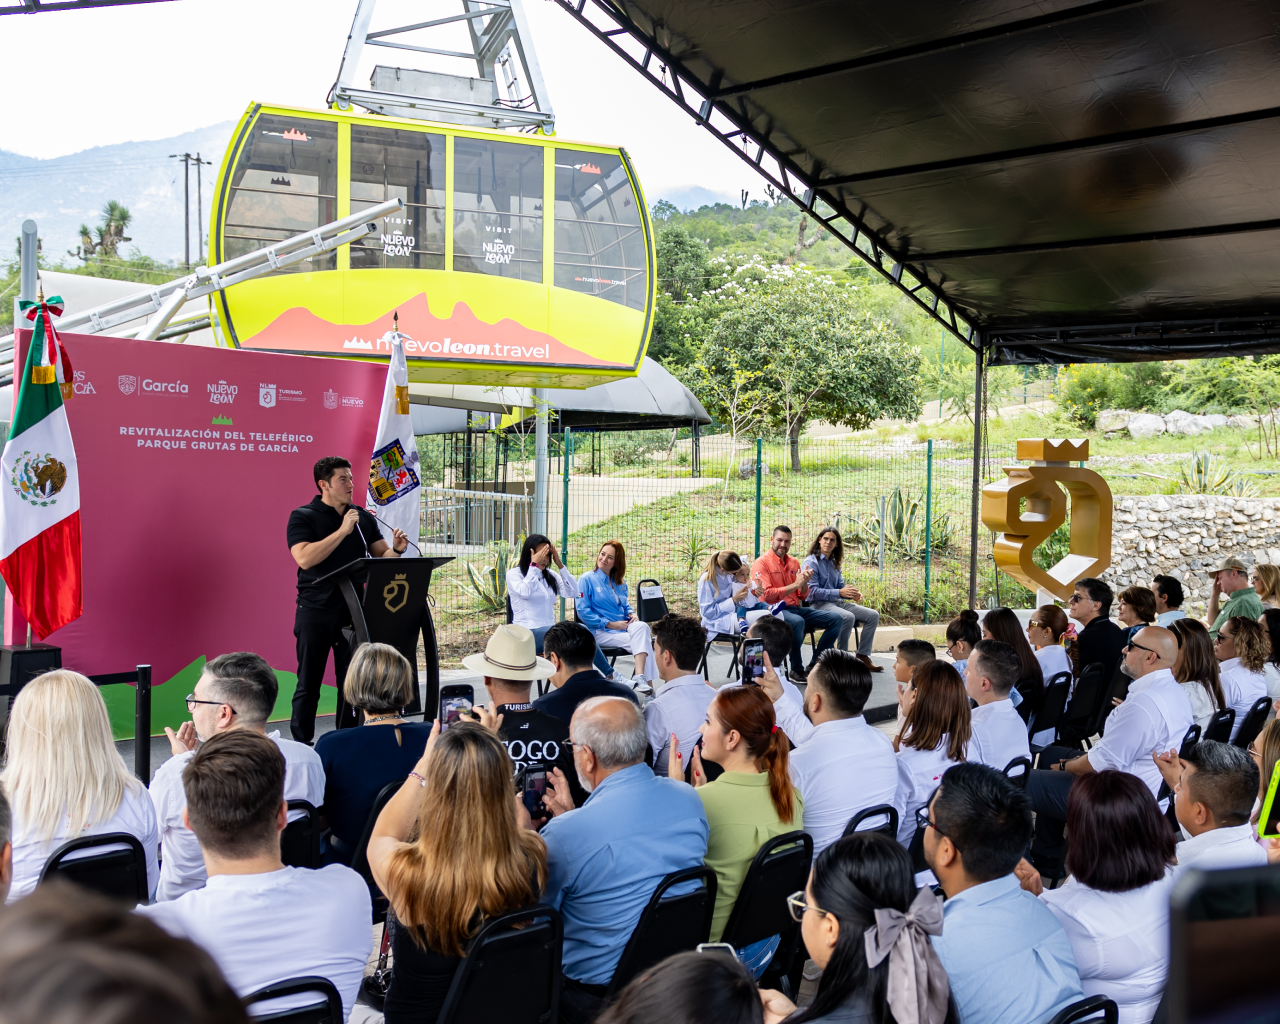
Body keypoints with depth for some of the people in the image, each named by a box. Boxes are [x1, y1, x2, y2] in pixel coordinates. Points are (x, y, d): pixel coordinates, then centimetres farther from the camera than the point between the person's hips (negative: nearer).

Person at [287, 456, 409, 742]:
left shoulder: (363, 518, 10)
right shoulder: (302, 517, -4)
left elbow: (381, 557, 13)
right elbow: (304, 558, -19)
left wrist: (396, 550, -10)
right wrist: (343, 531, -19)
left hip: (354, 611, 4)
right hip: (315, 612, -4)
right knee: (308, 683, 3)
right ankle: (301, 745, 12)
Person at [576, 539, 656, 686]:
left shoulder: (620, 583, 18)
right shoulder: (587, 579, 0)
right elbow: (583, 611, -8)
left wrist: (632, 615, 0)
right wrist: (610, 624, -14)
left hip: (623, 627, 5)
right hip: (600, 632, -5)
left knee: (641, 626, -30)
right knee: (642, 641, -27)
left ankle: (640, 678, -38)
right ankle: (647, 684, -29)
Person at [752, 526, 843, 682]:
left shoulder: (793, 562, 16)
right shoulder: (761, 563, -5)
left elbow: (802, 596, 18)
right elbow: (767, 595, -15)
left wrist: (804, 583, -5)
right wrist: (795, 585, -14)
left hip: (795, 608, 8)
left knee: (836, 619, -6)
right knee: (798, 622, -39)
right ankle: (796, 670, -22)